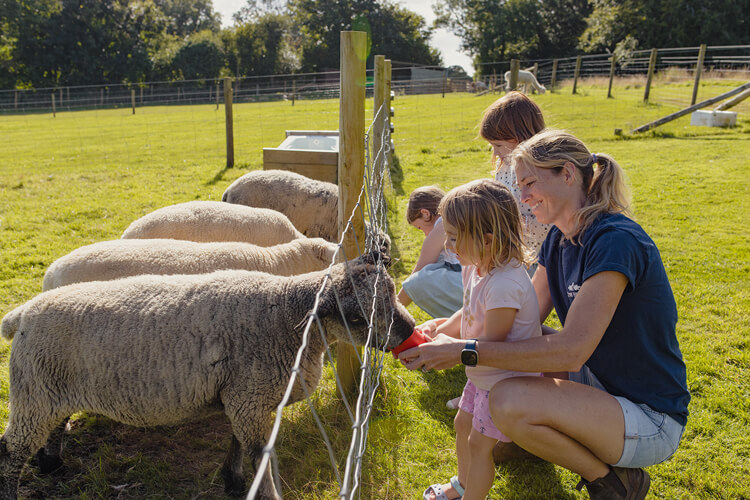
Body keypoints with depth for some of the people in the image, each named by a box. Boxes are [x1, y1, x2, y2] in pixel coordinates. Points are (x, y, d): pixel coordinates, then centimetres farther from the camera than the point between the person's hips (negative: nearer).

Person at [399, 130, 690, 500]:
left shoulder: (616, 241, -26)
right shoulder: (560, 237, 2)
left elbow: (570, 351, -32)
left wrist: (463, 351, -31)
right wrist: (445, 329, -6)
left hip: (650, 420, -8)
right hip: (596, 380, 8)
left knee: (509, 402, -29)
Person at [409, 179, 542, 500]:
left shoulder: (505, 286, -35)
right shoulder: (475, 267, -5)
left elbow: (490, 345, -29)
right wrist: (440, 331, -4)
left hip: (507, 381, -9)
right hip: (483, 375, 10)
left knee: (479, 443, 4)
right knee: (462, 424, 23)